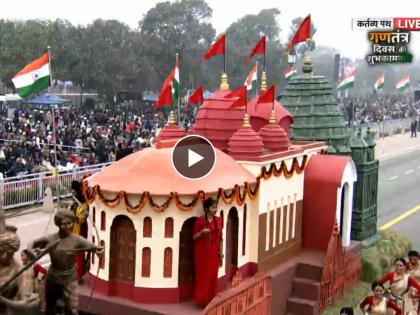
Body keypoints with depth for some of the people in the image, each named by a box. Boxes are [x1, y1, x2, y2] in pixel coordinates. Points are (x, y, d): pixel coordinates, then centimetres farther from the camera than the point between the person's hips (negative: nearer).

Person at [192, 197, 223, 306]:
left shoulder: (218, 220, 4)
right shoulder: (200, 221, -11)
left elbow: (220, 237, 10)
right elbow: (194, 237, -6)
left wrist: (221, 251, 8)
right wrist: (202, 232, -24)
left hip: (214, 252, 5)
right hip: (202, 252, -5)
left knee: (213, 276, 9)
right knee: (203, 275, 0)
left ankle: (210, 299, 20)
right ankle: (201, 299, 11)